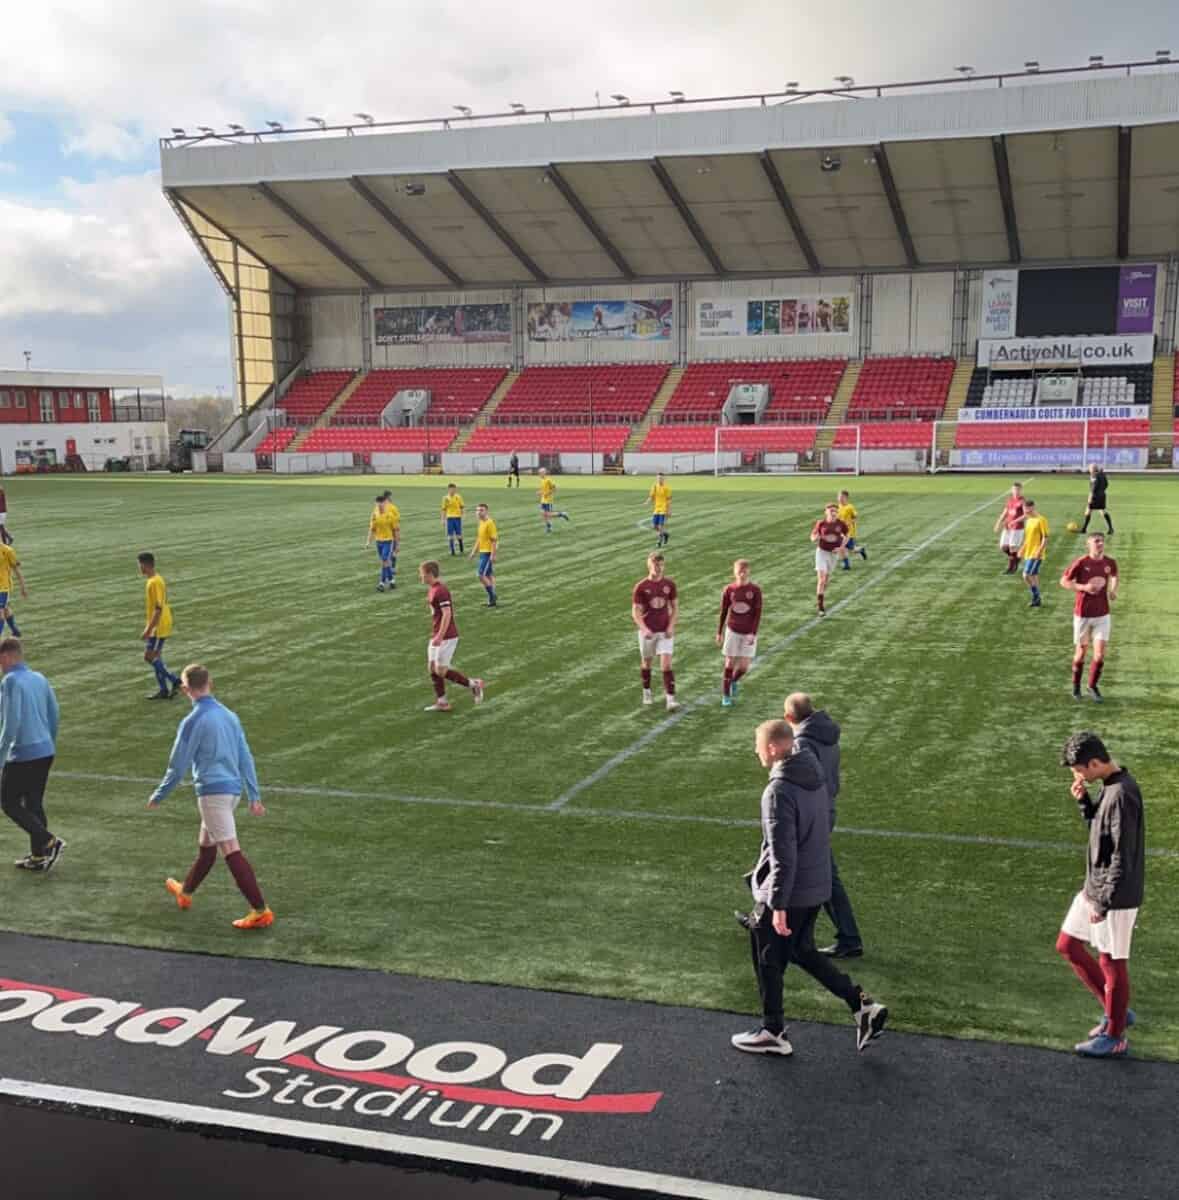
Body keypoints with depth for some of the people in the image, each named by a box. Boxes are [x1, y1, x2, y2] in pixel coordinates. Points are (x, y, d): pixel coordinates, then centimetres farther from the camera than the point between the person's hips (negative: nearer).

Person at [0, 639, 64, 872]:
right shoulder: (40, 678, 10)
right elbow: (54, 715, 14)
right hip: (45, 752, 8)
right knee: (34, 804, 15)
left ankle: (49, 841, -6)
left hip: (22, 754, -7)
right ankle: (38, 855, 18)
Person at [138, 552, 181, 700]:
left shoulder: (155, 583, -21)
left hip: (159, 627, -10)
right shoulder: (155, 580, 10)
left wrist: (148, 629, -24)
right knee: (154, 657, 11)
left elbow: (158, 608, -25)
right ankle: (164, 690, 14)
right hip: (157, 626, 10)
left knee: (150, 657, -6)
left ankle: (175, 681, 0)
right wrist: (148, 627, 23)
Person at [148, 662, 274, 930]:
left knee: (231, 852, -8)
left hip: (212, 791, -8)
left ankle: (261, 911, -12)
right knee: (205, 845, 24)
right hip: (233, 788, 8)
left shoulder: (193, 721, -11)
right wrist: (254, 796, 14)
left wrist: (158, 796, 7)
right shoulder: (229, 715, 10)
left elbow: (178, 766, -7)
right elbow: (245, 758, 11)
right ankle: (185, 892, 44)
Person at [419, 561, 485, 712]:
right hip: (437, 635, 10)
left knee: (441, 671, -6)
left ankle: (473, 684, 7)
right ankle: (442, 702, 16)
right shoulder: (432, 589, 12)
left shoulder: (441, 590, -19)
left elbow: (447, 614, -25)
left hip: (446, 637, -10)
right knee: (432, 668, 9)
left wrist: (440, 636, -27)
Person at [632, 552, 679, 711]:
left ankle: (670, 699, -13)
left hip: (665, 631, 0)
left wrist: (671, 626, -7)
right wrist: (644, 629, -22)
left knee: (666, 663, -10)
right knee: (646, 662, 14)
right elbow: (635, 612, -8)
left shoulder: (669, 584, -2)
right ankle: (646, 692, 36)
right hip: (647, 631, 0)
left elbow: (675, 607, 6)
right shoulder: (641, 587, -8)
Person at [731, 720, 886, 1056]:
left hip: (787, 893, -8)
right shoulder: (815, 779, 3)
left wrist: (778, 905, -22)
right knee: (803, 952, 24)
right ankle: (862, 1006, 18)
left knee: (768, 962, 11)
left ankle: (773, 1033, 25)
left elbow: (783, 854, -26)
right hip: (817, 887, 8)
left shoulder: (778, 791, -24)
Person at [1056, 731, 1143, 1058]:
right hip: (1094, 887, 10)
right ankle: (1116, 1010, 28)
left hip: (1116, 896, -10)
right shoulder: (1109, 786, 5)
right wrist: (1083, 800, -2)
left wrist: (1104, 902, -21)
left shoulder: (1122, 795, -24)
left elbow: (1123, 856, -24)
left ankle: (1115, 1038, 21)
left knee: (1112, 963, 5)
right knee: (1067, 945, 16)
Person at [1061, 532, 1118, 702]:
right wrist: (1084, 587, -20)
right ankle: (1076, 685, 31)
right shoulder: (1080, 563, -12)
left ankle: (1093, 686, 17)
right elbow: (1064, 582, -7)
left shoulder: (1110, 563, -1)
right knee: (1081, 652, 9)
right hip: (1082, 614, -2)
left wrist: (1114, 590, 3)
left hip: (1102, 615, 2)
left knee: (1100, 654, -6)